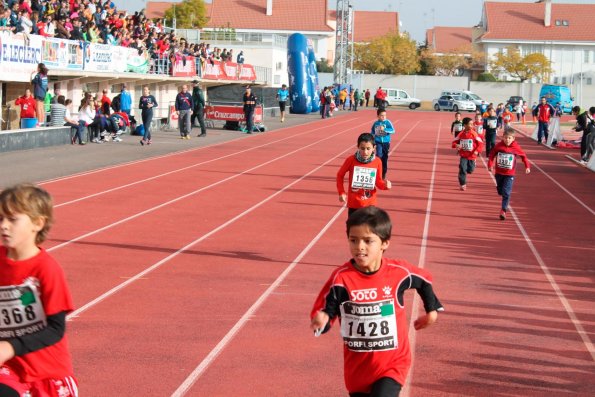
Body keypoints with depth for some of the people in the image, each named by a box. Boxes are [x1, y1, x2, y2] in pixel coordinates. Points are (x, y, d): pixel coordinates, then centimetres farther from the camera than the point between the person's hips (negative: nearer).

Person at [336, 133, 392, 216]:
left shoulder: (377, 162, -8)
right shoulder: (351, 160, -12)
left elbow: (378, 181, 5)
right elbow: (340, 175, 3)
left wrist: (385, 185, -16)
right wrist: (341, 192, -5)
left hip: (370, 204, 1)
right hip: (353, 203, -1)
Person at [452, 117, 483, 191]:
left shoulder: (474, 134, -9)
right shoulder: (461, 134, -4)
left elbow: (480, 143, -8)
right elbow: (455, 142, 6)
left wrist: (477, 151, -23)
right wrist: (456, 145, -18)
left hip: (471, 156, 0)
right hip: (463, 156, 0)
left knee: (470, 170, 7)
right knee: (462, 170, -10)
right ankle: (463, 185, 2)